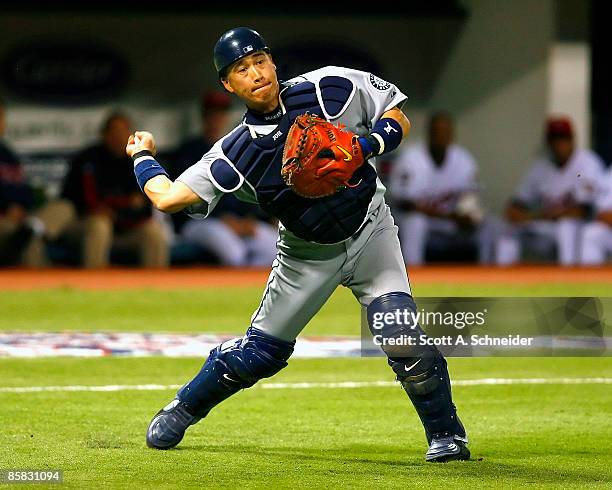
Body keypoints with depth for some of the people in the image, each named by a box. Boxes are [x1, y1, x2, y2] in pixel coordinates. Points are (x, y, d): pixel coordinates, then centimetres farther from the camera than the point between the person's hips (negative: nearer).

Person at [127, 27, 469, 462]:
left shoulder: (334, 88, -18)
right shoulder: (235, 153, -17)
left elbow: (399, 122, -9)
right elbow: (169, 197, -21)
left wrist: (366, 145, -28)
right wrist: (142, 157, -4)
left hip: (369, 233, -1)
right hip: (307, 254, 1)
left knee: (400, 332, -20)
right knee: (260, 351, 5)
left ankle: (446, 435, -2)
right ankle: (182, 410, 31)